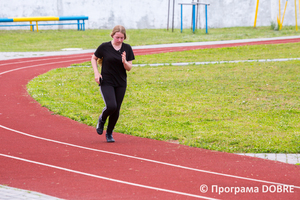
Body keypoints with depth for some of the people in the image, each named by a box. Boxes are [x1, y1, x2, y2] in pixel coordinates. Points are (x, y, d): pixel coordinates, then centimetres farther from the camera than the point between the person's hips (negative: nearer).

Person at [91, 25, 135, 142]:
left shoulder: (127, 48, 1)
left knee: (116, 111, 3)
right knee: (111, 106, -21)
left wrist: (124, 62, -19)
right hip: (106, 82, -3)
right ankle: (102, 119, 12)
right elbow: (94, 58, 9)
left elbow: (129, 68, 3)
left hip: (121, 84, 3)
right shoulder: (105, 47, -6)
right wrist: (96, 73, -4)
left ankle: (109, 133, 24)